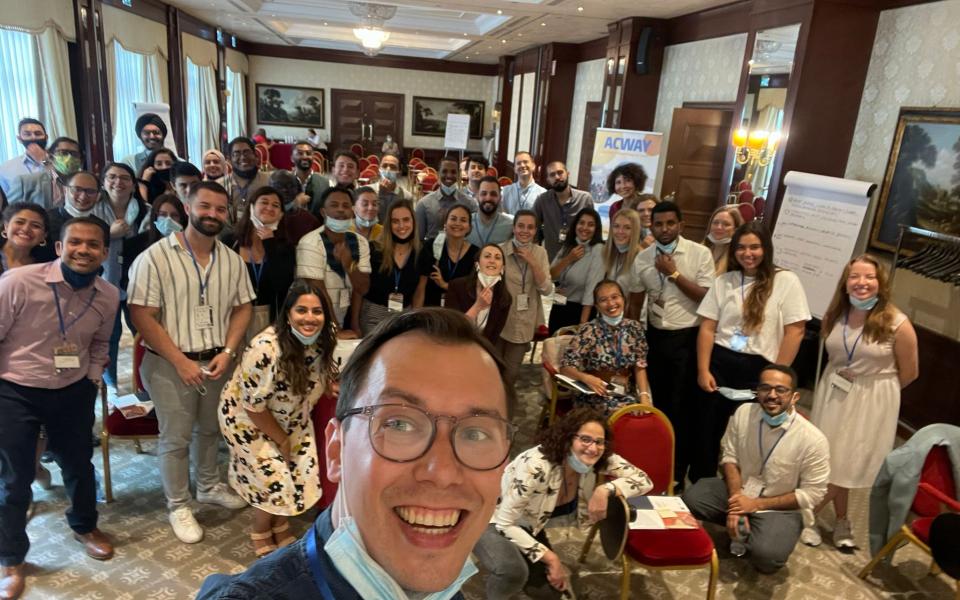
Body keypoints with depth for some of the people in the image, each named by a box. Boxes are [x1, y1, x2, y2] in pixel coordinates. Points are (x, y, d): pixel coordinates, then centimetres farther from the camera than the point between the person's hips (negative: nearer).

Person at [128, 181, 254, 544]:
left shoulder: (232, 260, 2)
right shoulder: (155, 257, -14)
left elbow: (242, 307, 7)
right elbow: (141, 316, -15)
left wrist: (227, 352, -7)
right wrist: (180, 361, -17)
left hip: (217, 361, 5)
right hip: (170, 365, -4)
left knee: (210, 429, 20)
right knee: (176, 438, 7)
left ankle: (209, 487, 42)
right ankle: (179, 507, 25)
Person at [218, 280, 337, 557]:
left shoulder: (324, 339, -17)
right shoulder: (266, 349, -36)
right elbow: (254, 405, -26)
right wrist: (281, 439, -13)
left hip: (290, 417, 6)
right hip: (247, 419, -6)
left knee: (302, 471, 3)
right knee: (273, 477, -4)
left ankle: (281, 528, 31)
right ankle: (261, 534, 27)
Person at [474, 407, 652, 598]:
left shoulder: (599, 460, -21)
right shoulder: (537, 467, -38)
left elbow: (644, 481, -16)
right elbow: (504, 523, -31)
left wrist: (606, 489, -33)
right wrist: (551, 558, -28)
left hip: (526, 526, 6)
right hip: (491, 520, -6)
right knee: (513, 570, -34)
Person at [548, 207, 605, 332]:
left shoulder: (598, 250, -14)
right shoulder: (568, 246, 6)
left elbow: (591, 288, -20)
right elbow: (551, 277, 1)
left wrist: (583, 323, -24)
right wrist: (568, 259, -14)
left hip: (580, 311, -6)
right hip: (558, 308, 6)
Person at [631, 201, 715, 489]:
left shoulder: (699, 253, -8)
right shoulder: (643, 258, 3)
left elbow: (707, 297, -13)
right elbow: (636, 301, 12)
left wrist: (674, 273, -17)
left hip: (687, 338, -4)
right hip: (655, 336, 4)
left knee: (681, 407, 2)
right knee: (655, 402, 15)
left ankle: (677, 473, 18)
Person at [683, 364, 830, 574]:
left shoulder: (813, 439, -21)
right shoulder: (743, 413, -12)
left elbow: (811, 494, -13)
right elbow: (730, 457, -4)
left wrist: (757, 504, -17)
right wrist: (735, 501, -18)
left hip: (778, 508, -3)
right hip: (739, 493, 4)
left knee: (766, 555, -31)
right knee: (690, 501, -20)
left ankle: (742, 529, 4)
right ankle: (741, 528, 5)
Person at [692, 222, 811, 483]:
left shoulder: (786, 281, -4)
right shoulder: (724, 281, 6)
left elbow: (795, 332, -7)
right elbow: (707, 328, 5)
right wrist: (703, 370, -3)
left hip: (758, 368, -3)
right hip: (719, 363, 3)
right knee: (707, 431, 10)